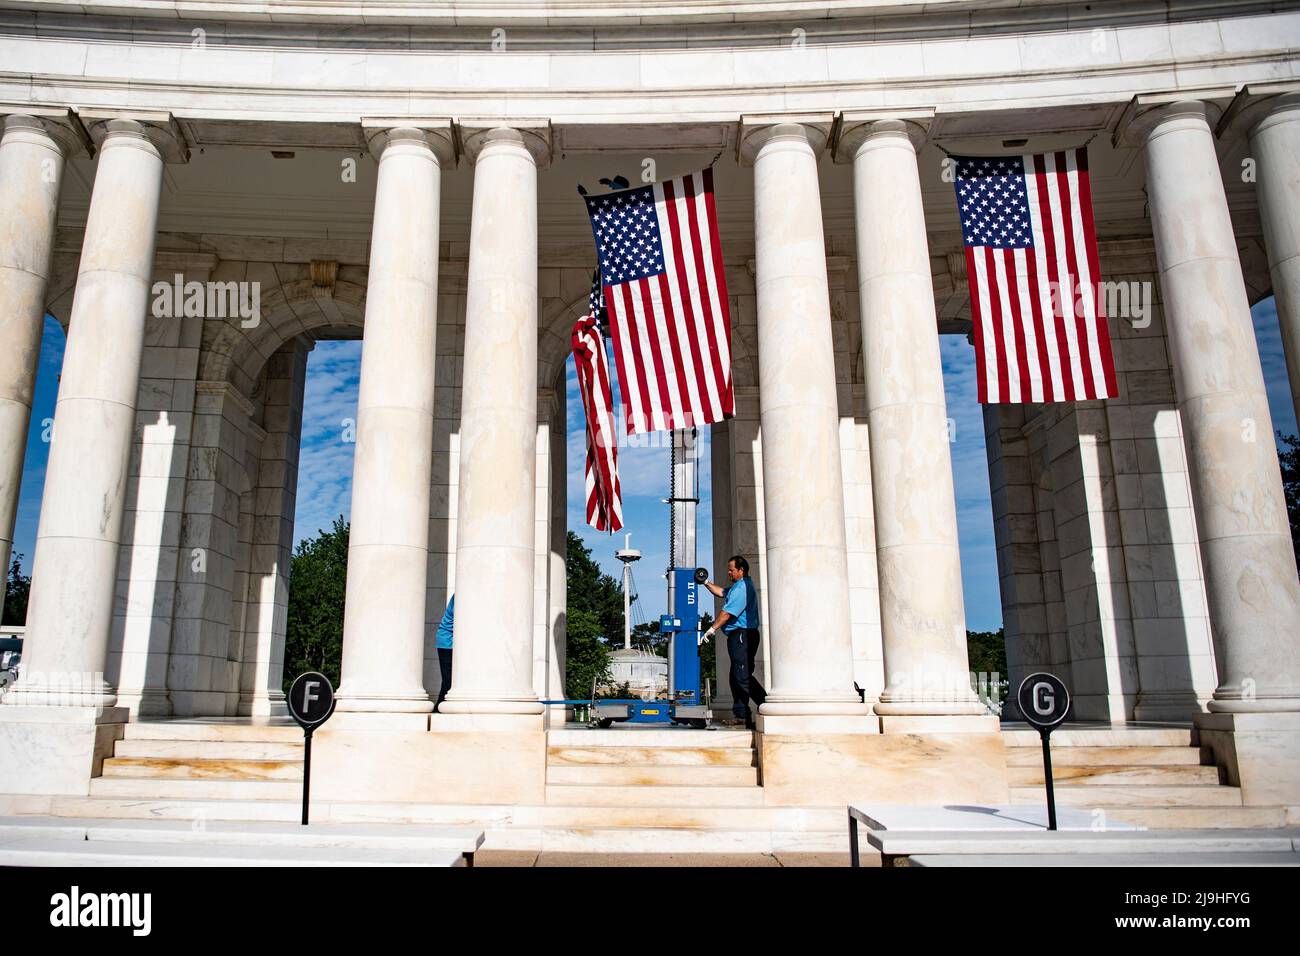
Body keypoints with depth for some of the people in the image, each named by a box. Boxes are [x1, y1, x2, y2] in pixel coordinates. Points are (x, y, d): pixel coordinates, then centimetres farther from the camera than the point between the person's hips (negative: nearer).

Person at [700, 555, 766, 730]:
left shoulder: (742, 587, -14)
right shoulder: (740, 586, 21)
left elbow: (727, 612, -19)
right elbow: (721, 592, 36)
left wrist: (712, 629, -15)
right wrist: (706, 582, 32)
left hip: (742, 635, -11)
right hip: (740, 636, 11)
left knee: (743, 676, -13)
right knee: (736, 677, 11)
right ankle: (741, 716, 13)